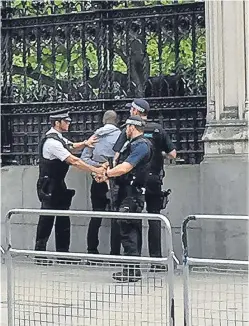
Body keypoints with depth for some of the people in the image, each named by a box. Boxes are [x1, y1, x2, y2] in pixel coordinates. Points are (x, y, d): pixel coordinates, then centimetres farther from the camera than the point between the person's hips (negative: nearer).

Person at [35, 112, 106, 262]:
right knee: (47, 219, -4)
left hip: (58, 184, 10)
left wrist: (85, 143, 3)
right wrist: (96, 170, -22)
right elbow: (73, 161, -25)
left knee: (63, 220, 11)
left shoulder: (59, 138, 10)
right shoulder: (52, 142, -21)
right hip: (49, 186, -10)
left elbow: (72, 147, 27)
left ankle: (63, 251, 17)